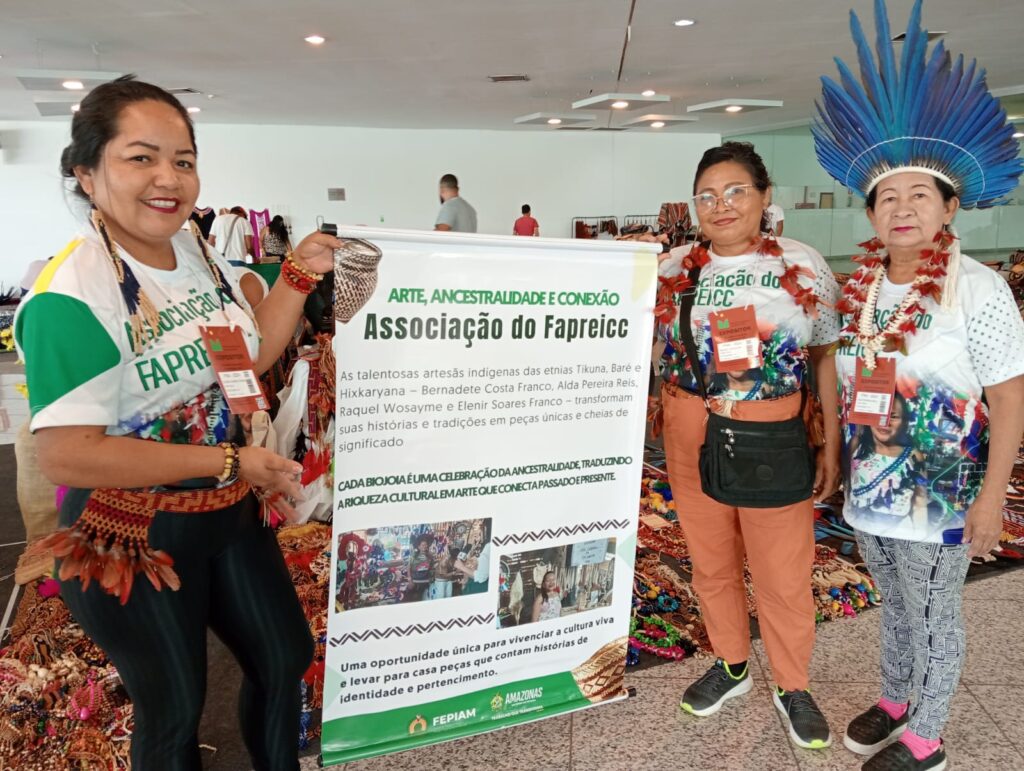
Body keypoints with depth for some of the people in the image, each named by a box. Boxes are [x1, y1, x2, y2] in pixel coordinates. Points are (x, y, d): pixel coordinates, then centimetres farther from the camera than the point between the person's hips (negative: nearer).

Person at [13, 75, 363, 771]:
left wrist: (301, 275, -1)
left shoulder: (200, 252, -2)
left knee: (286, 657, 24)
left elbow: (252, 354, 10)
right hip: (132, 538, -7)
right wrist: (231, 462, -26)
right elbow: (66, 455, -28)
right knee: (173, 708, 15)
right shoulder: (72, 295, -26)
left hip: (229, 511, 8)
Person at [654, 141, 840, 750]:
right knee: (711, 562, 16)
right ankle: (731, 666, 40)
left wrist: (833, 444, -3)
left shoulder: (803, 265, -4)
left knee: (783, 573, 8)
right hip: (690, 436, 3)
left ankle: (794, 688, 32)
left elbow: (828, 355, 0)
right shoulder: (673, 268, 1)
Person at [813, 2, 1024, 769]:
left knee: (933, 614, 11)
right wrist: (837, 460, 11)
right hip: (871, 487, 6)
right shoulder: (861, 288, 2)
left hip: (940, 492, -5)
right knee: (894, 603, 22)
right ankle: (896, 700, 44)